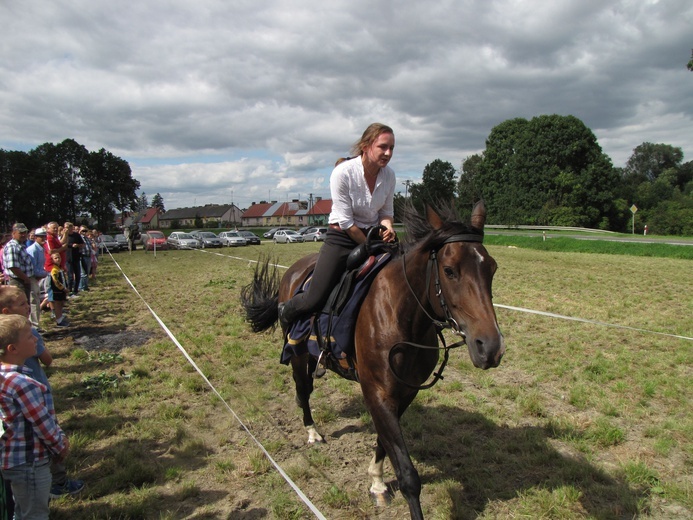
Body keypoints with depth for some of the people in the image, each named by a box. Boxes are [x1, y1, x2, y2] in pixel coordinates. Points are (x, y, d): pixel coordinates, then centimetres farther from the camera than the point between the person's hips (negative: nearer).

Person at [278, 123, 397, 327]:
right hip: (342, 237, -5)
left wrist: (387, 226, -15)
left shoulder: (389, 175, -5)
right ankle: (285, 312, 23)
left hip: (374, 234, 6)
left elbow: (386, 211, 7)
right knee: (316, 299, -11)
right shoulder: (342, 173, -21)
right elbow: (346, 222, -19)